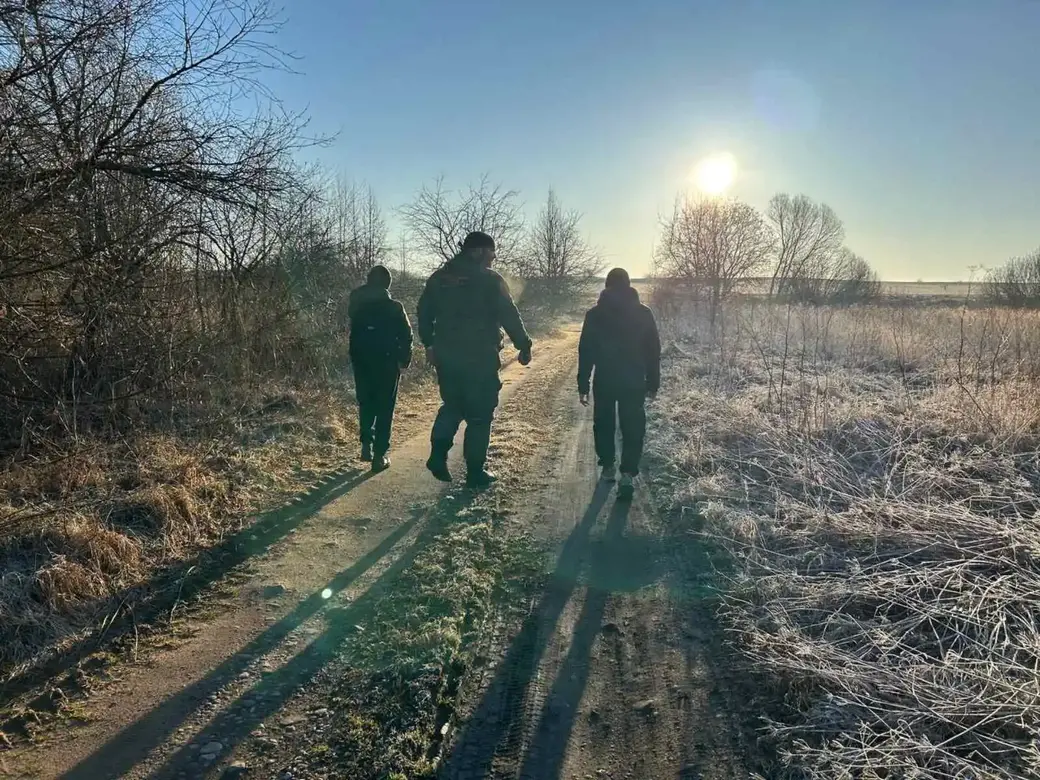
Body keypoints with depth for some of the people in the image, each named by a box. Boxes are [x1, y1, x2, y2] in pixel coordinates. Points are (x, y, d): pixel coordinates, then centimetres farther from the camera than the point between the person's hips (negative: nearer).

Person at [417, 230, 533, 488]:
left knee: (452, 407, 21)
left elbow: (424, 311, 13)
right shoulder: (490, 280, -9)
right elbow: (510, 317, -10)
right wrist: (524, 346, 0)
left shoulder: (439, 277, 8)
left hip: (445, 356, 5)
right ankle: (475, 472, 9)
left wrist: (429, 343, 22)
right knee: (479, 414, 5)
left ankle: (438, 455, 4)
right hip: (480, 357, -5)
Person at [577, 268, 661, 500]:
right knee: (633, 429, 1)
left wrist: (583, 385, 2)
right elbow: (653, 351, 3)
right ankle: (628, 474, -12)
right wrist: (653, 383, 10)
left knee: (604, 424, 18)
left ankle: (608, 467, 26)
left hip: (604, 381, 0)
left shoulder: (595, 314, -2)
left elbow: (585, 352, -3)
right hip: (634, 382, 0)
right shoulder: (644, 313, 0)